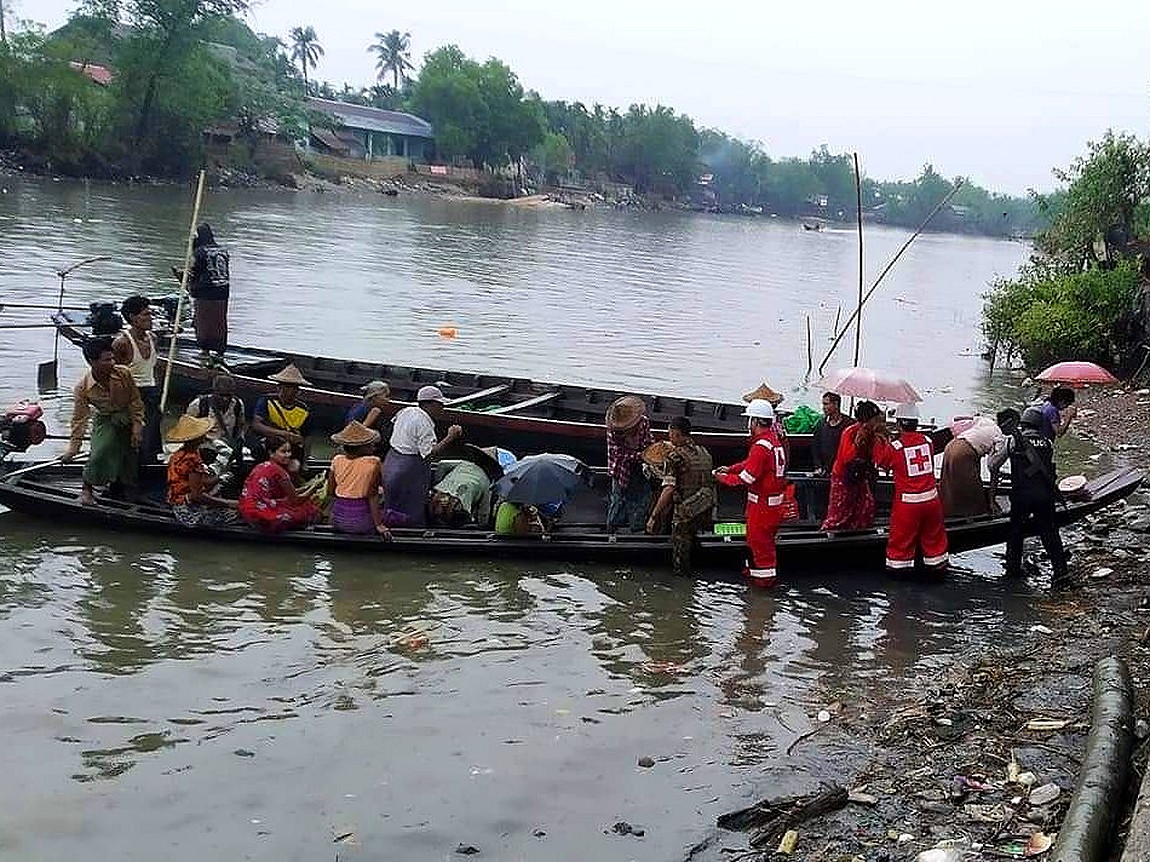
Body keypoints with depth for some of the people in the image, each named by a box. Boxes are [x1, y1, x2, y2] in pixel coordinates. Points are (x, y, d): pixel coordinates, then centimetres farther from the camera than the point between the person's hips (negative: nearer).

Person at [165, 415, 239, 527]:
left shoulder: (178, 455, 8)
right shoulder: (192, 459, -21)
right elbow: (197, 495, -22)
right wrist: (228, 503, -19)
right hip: (190, 513, -10)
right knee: (235, 514, -10)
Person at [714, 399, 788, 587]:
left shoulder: (761, 446, -26)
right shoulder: (774, 440, 6)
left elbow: (746, 478, -23)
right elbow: (751, 463, 16)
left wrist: (723, 478, -9)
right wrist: (731, 469, 8)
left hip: (763, 503, -9)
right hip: (776, 500, 9)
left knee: (760, 539, 5)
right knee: (755, 536, 23)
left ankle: (766, 576, 16)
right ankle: (754, 567, 36)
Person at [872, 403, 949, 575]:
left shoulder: (894, 446, -13)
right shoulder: (927, 441, -2)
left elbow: (880, 462, 5)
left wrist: (879, 441, 17)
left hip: (907, 501, -3)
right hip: (931, 498, 3)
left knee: (901, 539, 11)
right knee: (934, 536, 17)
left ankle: (897, 569, 20)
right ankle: (938, 567, 28)